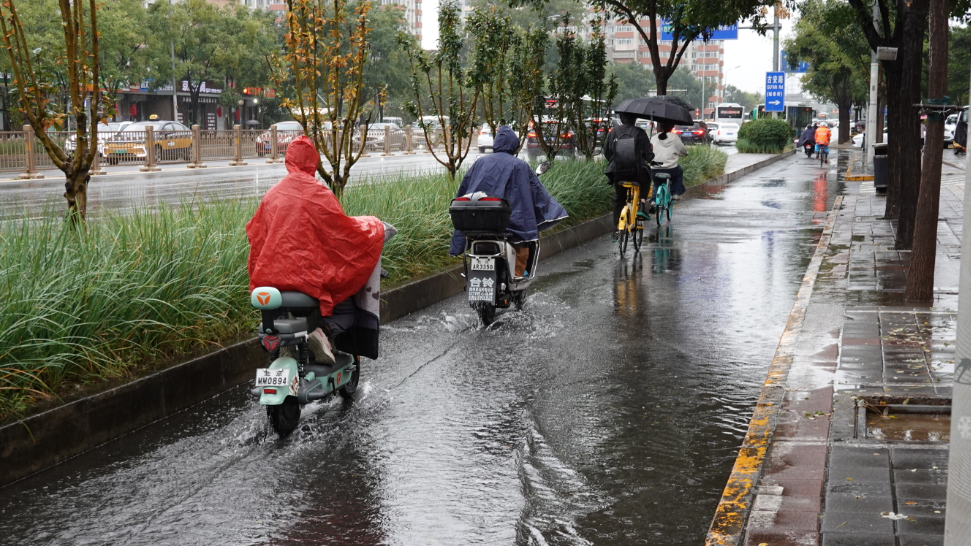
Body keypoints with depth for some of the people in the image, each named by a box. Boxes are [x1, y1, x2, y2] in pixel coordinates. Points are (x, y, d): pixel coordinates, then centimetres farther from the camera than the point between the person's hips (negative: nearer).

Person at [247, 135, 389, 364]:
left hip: (272, 276, 6)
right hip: (310, 275, -6)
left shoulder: (272, 194, 7)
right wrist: (377, 228, 12)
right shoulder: (318, 193, -9)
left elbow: (255, 233, 14)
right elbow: (343, 230, -5)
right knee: (347, 309, 10)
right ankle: (324, 332, -20)